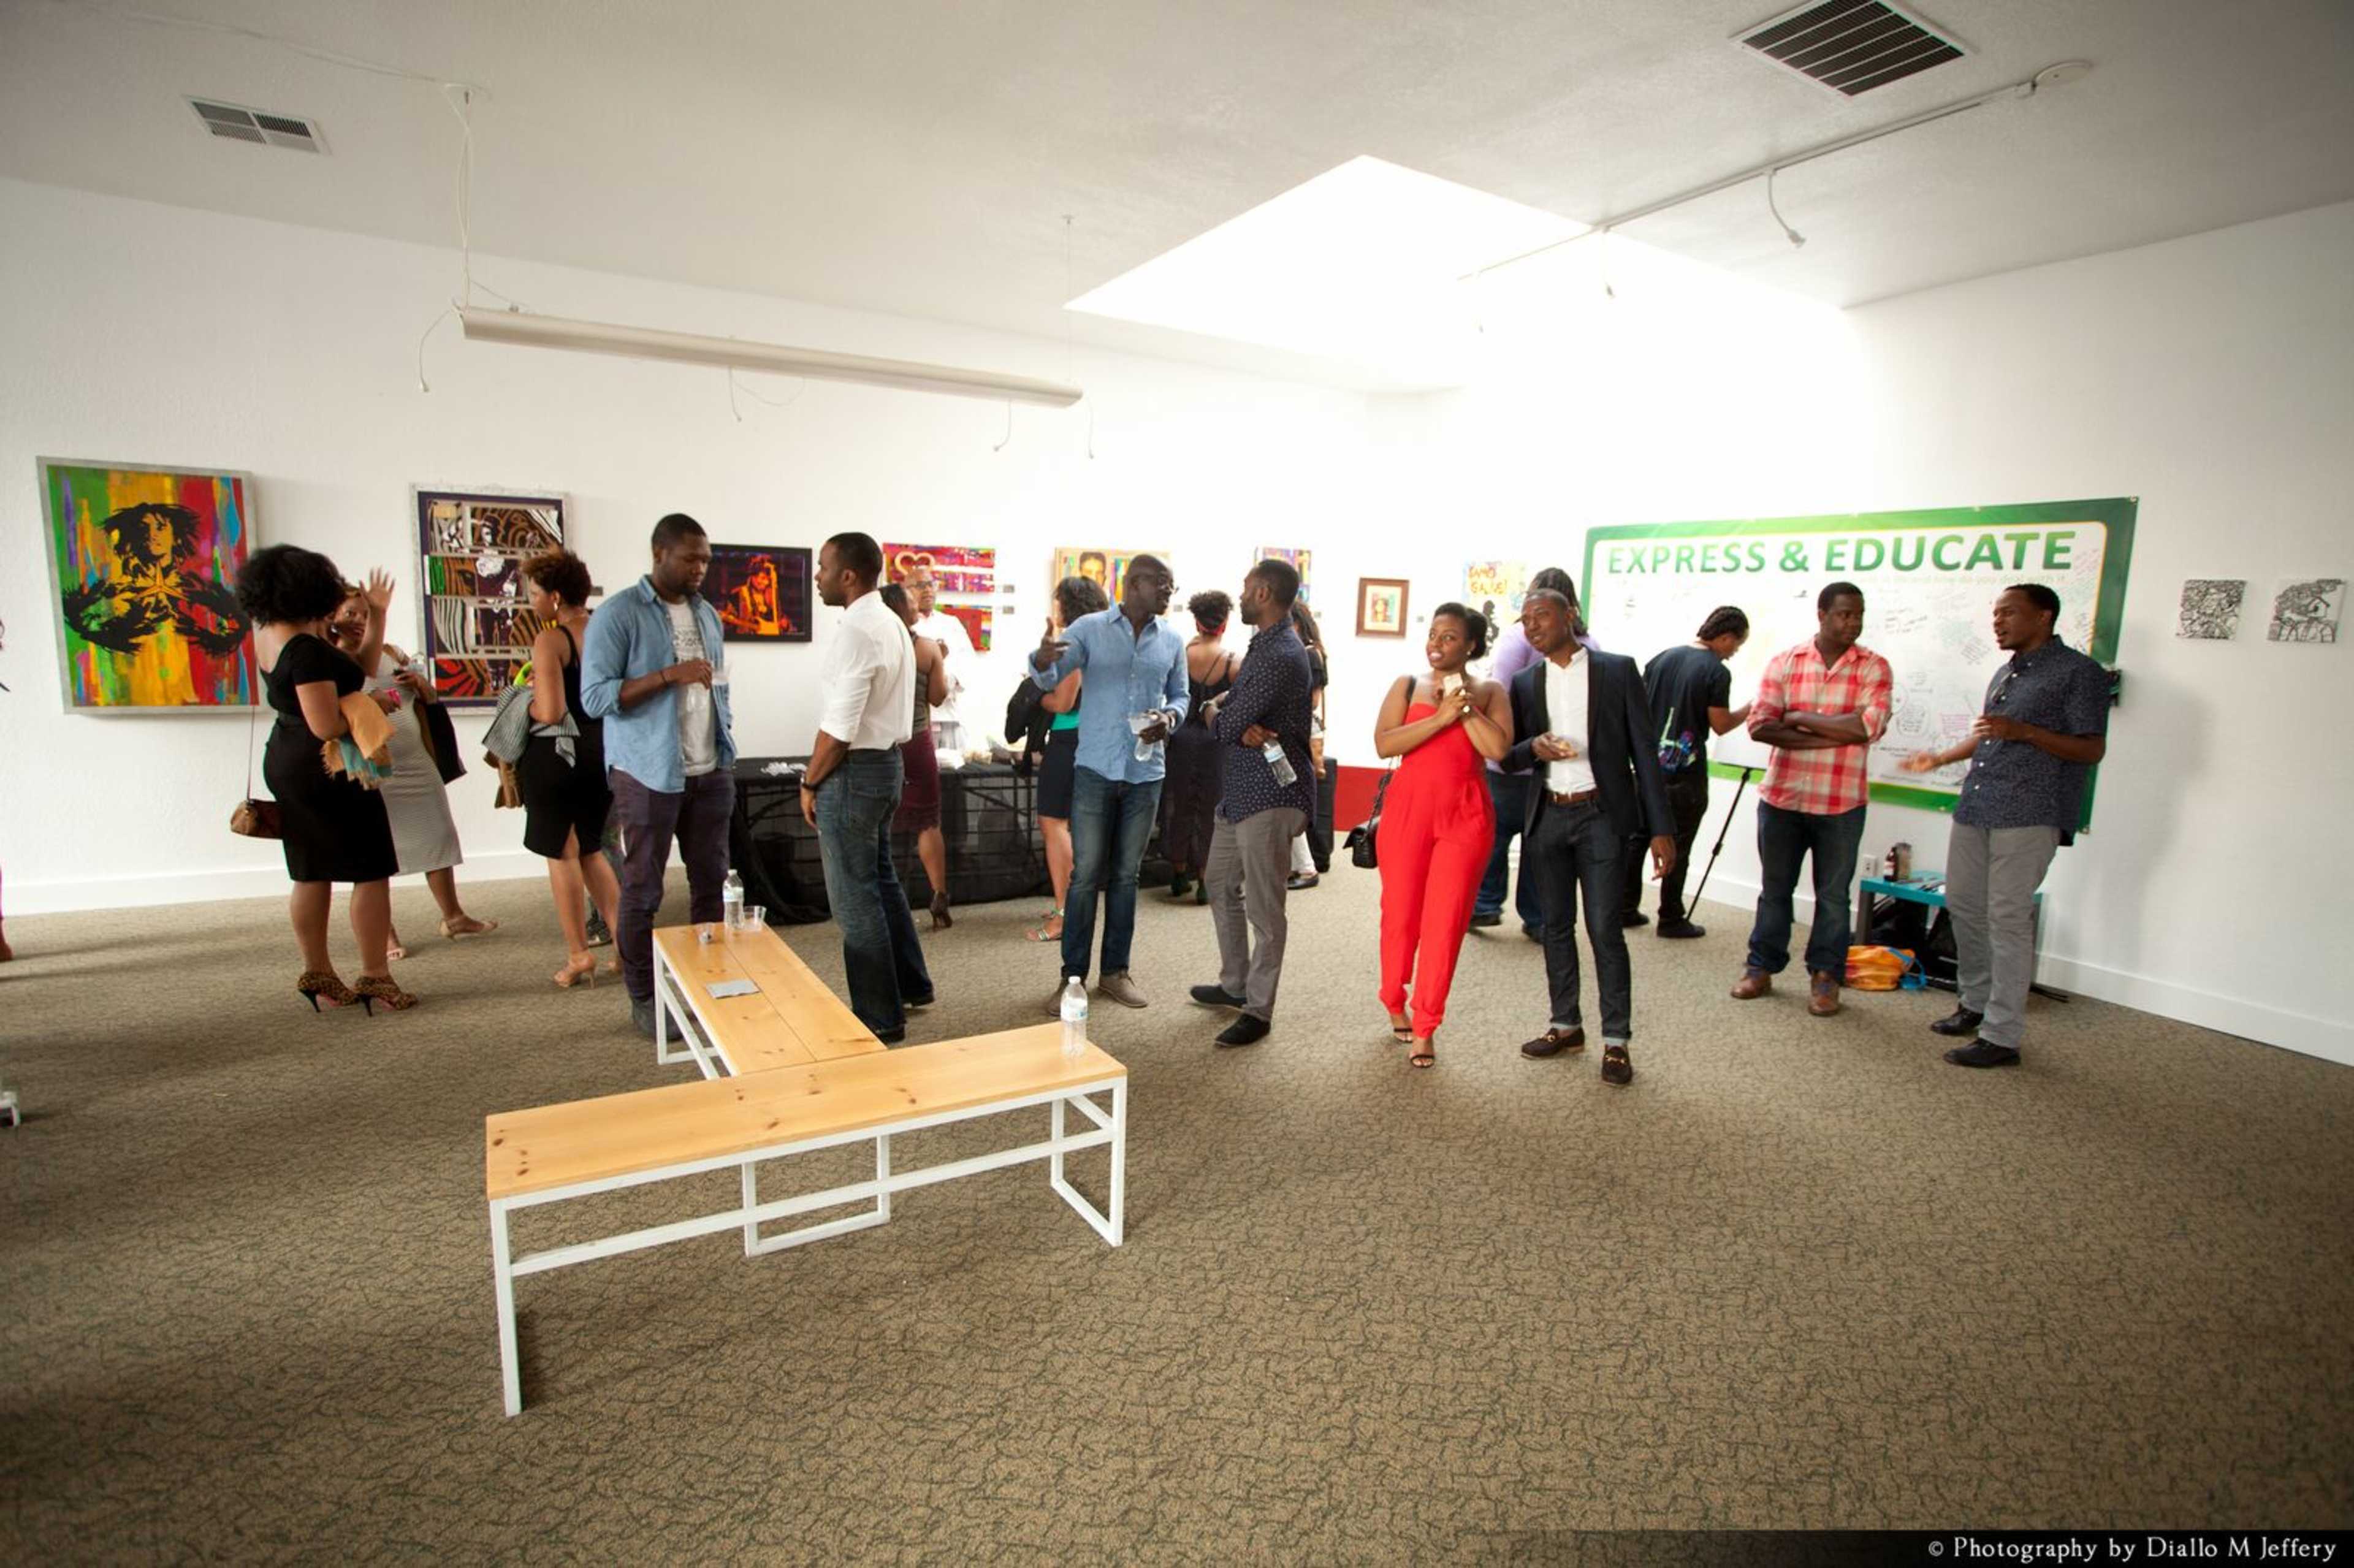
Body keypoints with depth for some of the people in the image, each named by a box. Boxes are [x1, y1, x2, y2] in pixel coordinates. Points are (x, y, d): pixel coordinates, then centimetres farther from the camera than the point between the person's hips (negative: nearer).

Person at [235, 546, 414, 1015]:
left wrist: (378, 615, 7)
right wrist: (377, 705, -12)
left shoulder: (269, 635, 6)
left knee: (311, 874, 14)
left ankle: (317, 975, 22)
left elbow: (354, 669, 10)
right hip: (328, 771, -10)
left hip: (288, 765, 10)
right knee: (372, 871, -1)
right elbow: (328, 726, -26)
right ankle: (374, 977, 3)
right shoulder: (305, 650, -23)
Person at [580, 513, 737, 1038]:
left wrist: (727, 749, 12)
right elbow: (595, 697, -14)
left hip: (710, 772, 6)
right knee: (642, 890, 5)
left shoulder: (707, 613, 11)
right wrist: (671, 675, -21)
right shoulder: (618, 614, -8)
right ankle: (643, 997, 17)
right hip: (648, 775, -6)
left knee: (711, 882, 11)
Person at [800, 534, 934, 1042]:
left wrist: (810, 782, -9)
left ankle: (881, 1017, 12)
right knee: (881, 880, 21)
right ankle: (911, 985, 34)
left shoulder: (856, 631, -19)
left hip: (854, 771, -10)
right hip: (887, 761, 10)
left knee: (855, 897, 1)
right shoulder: (892, 623, 11)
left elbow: (839, 726, -23)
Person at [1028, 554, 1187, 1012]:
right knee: (1086, 874, 0)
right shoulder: (1089, 628, -3)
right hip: (1095, 768, -3)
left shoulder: (1172, 641, 7)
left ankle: (1115, 971, 21)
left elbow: (1181, 695, 15)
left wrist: (1170, 717, -8)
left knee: (1126, 874, 11)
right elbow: (1050, 679, -9)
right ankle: (1073, 976, 10)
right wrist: (1043, 658, -34)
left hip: (1146, 772, 3)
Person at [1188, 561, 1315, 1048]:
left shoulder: (1280, 656, -20)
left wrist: (1215, 712, 3)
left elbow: (1223, 727, -19)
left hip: (1270, 794, -11)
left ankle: (1259, 1010, 9)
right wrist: (1239, 725, -12)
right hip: (1240, 788, 11)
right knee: (1220, 883, 20)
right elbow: (1232, 701, 11)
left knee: (1263, 907, -2)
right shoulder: (1264, 644, 14)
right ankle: (1235, 984, 34)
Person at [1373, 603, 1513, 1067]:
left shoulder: (1490, 692, 8)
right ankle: (1395, 1005, 29)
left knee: (1445, 921, -2)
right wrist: (1441, 717, -14)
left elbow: (1498, 748, -8)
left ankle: (1425, 1029, 8)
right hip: (1408, 808, 1)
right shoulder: (1408, 686, 8)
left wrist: (1465, 706, -9)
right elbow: (1384, 744, -7)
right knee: (1400, 913, 6)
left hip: (1465, 815, 0)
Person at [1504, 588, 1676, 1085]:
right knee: (1556, 926, 11)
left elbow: (1644, 750, -2)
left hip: (1600, 816, -4)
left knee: (1605, 928, -4)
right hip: (1546, 817, 4)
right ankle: (1565, 1025, 24)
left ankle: (1616, 1040, 7)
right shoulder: (1525, 683, 8)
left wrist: (1661, 828, -6)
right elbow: (1509, 757, 8)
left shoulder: (1617, 671, -1)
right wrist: (1534, 748, -16)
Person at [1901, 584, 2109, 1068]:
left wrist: (2024, 731, -22)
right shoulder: (2005, 673, 19)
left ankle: (2002, 1037, -1)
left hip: (2030, 816, -8)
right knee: (1963, 904, 13)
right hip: (1975, 808, 8)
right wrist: (1940, 758, 24)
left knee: (2008, 919, -8)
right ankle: (1977, 1004, 28)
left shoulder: (2079, 673, -5)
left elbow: (2092, 749, -11)